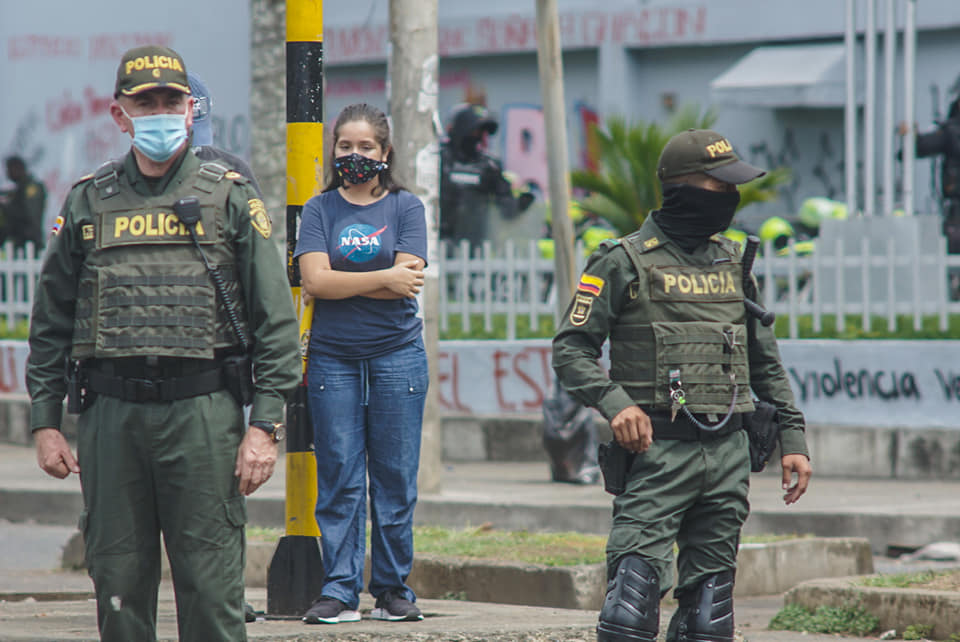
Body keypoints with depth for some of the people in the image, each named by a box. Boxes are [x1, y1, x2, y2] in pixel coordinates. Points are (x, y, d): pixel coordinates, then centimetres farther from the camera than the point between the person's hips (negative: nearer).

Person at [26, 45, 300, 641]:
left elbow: (276, 320, 3)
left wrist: (265, 425, -6)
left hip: (204, 410, -2)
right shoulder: (88, 202, 12)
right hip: (110, 413, 2)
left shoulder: (231, 198, 6)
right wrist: (45, 421, 8)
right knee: (118, 581, 4)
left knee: (211, 587, -4)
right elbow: (51, 323, 16)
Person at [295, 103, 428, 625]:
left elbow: (407, 283, -7)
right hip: (333, 359, 0)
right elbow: (314, 281, -7)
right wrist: (383, 278, -9)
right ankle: (339, 591, -1)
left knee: (395, 478, 0)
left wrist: (343, 282, -8)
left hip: (396, 355, 0)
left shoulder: (406, 208, 6)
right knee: (338, 478, -3)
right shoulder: (320, 210, 7)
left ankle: (392, 588, 8)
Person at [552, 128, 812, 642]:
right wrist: (614, 402, -19)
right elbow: (570, 349, -4)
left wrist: (792, 437, 13)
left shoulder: (733, 262, 16)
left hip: (728, 452, 6)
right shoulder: (624, 263, -2)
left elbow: (765, 361, 21)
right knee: (633, 594, -16)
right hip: (658, 451, -6)